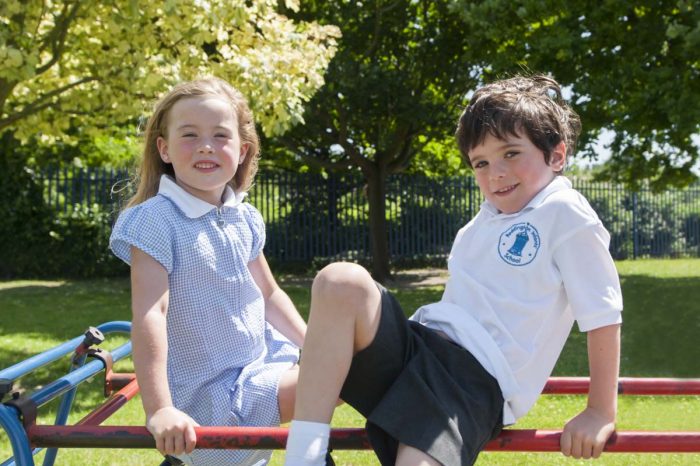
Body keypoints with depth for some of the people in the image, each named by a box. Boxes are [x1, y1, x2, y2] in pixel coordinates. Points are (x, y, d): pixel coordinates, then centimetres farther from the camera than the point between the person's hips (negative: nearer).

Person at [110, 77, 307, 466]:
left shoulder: (245, 219, 6)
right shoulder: (156, 220, -17)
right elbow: (149, 314, -25)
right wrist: (159, 409, -31)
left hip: (260, 364, 8)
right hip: (208, 398, -8)